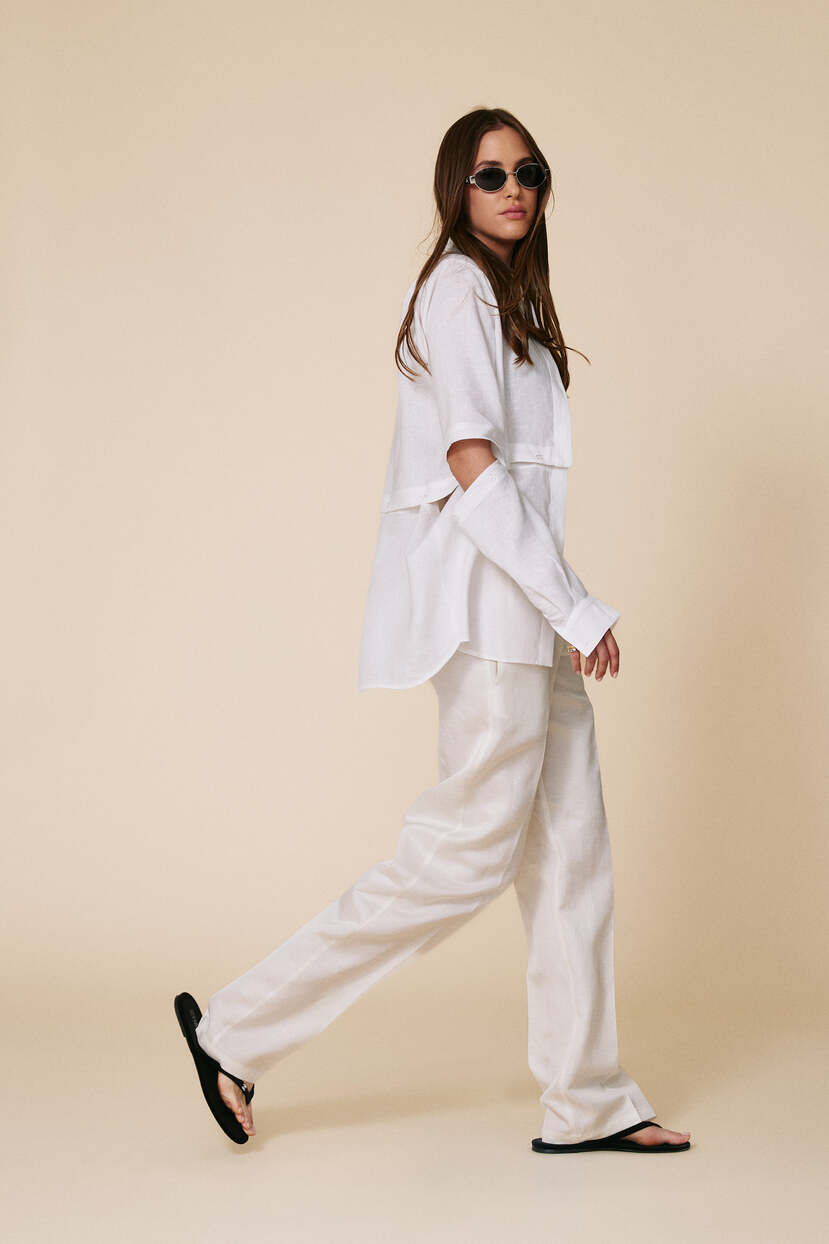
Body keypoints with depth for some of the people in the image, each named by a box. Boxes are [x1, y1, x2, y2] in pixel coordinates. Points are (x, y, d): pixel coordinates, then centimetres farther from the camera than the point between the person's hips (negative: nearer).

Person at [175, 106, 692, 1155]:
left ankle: (587, 1103, 15)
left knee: (571, 849, 8)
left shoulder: (508, 294, 21)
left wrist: (566, 609, 14)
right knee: (468, 849, -6)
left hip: (524, 606, 10)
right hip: (488, 605, -10)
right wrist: (577, 609, -16)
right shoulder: (459, 289, -9)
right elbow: (475, 468, -17)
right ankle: (237, 1032, 3)